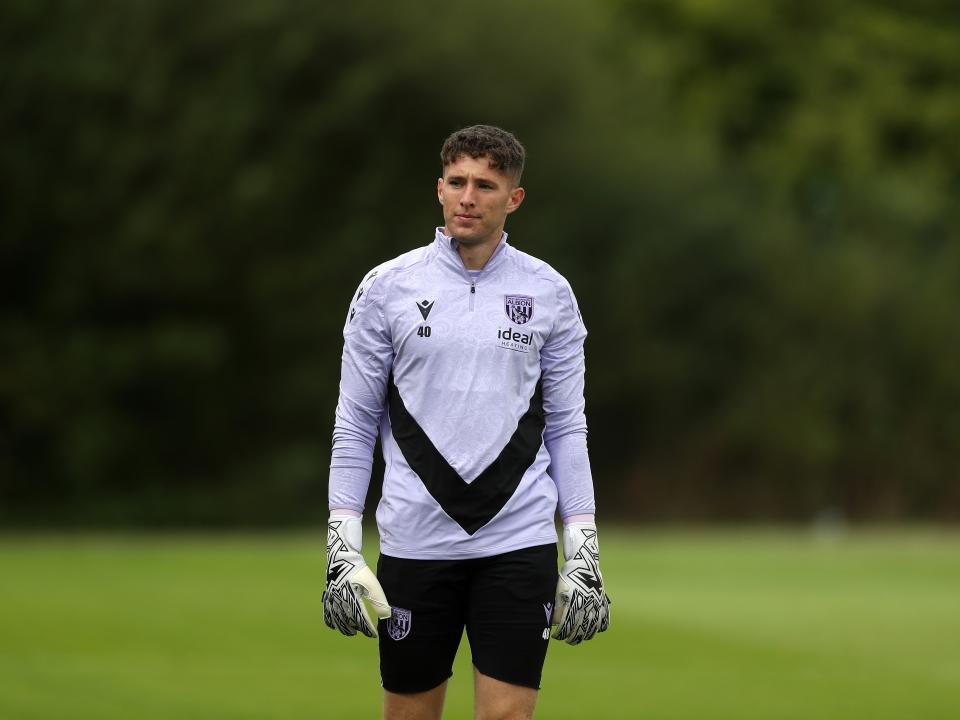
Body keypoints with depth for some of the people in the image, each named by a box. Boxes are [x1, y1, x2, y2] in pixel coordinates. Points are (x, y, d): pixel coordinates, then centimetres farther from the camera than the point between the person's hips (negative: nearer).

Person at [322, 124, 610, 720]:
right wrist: (342, 548, -3)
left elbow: (566, 427, 8)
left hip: (519, 542, 0)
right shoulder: (386, 287, 2)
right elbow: (355, 424, 4)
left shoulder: (550, 294, 5)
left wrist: (584, 553, 2)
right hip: (414, 546, 0)